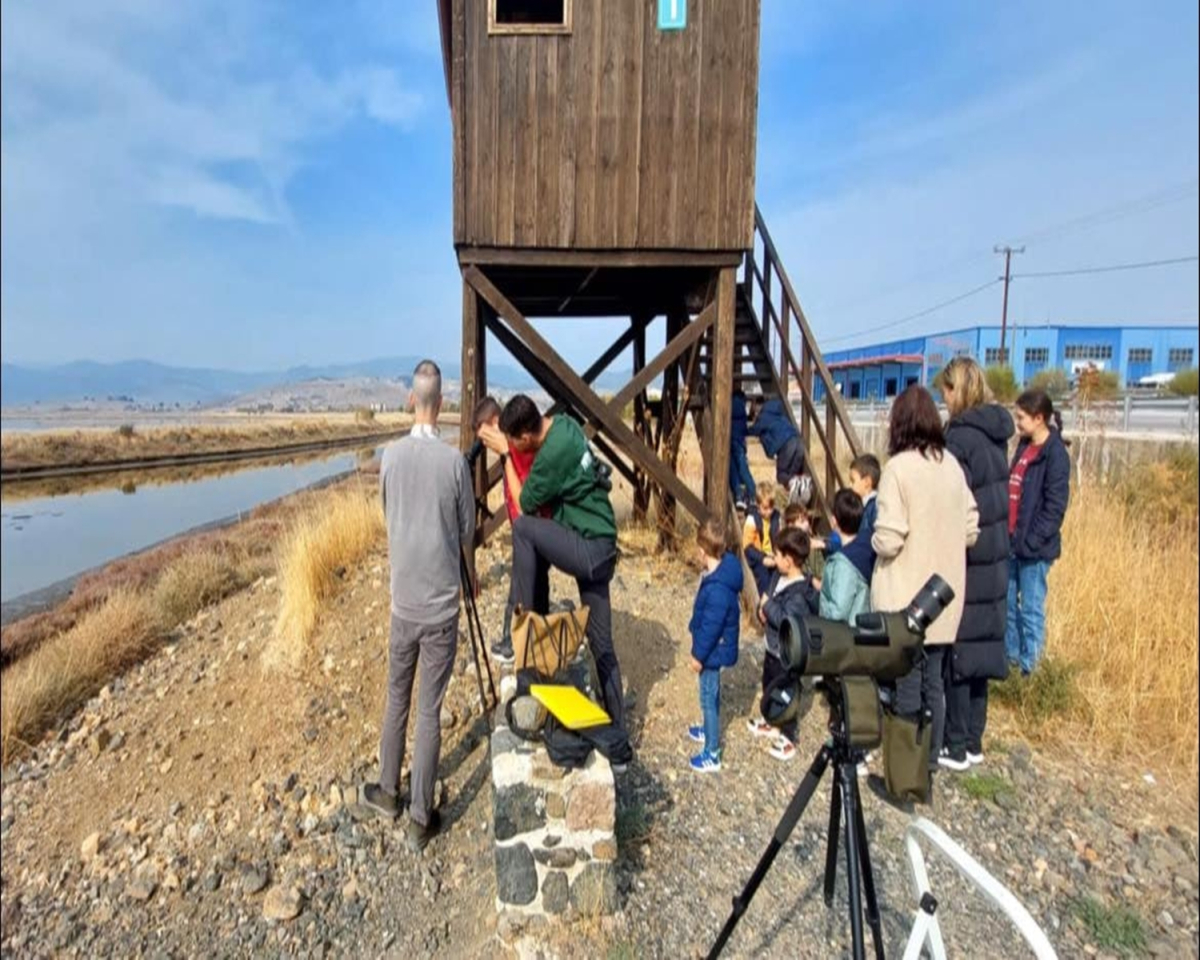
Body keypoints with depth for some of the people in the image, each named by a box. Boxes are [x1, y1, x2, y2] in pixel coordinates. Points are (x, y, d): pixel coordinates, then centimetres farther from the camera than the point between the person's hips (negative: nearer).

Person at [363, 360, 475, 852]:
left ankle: (389, 792, 36)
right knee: (430, 710, 5)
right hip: (442, 604, -3)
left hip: (403, 600, 3)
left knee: (397, 698, 20)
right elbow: (468, 533, -1)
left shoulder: (390, 455, -3)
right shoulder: (454, 460, -12)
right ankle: (421, 818, 16)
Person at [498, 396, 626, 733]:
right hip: (602, 550, 9)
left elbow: (526, 503, -8)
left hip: (590, 549, -9)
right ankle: (616, 726, 22)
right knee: (602, 645, 13)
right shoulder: (564, 423, 4)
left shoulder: (552, 454, -23)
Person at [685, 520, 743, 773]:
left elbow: (711, 626, -26)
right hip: (716, 648, 10)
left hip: (713, 651, -10)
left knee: (708, 698, 4)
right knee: (711, 694, 27)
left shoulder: (717, 588, -34)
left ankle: (712, 755, 18)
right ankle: (710, 730, 48)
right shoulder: (725, 568, -4)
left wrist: (698, 655, -15)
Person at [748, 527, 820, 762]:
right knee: (769, 686, 26)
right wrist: (763, 608, -9)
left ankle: (787, 737, 26)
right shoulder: (778, 577, -2)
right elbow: (766, 595, 10)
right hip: (773, 647, 9)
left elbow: (786, 621, -35)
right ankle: (772, 722, 47)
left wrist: (769, 605, -24)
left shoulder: (800, 592, -30)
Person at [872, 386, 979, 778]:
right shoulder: (952, 466, 2)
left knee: (907, 686, 5)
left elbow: (888, 540, -20)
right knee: (932, 682, 17)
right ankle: (930, 759, 29)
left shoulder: (899, 467, -16)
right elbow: (970, 530, 7)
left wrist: (874, 538, 1)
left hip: (905, 601, -6)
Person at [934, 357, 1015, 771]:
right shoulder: (996, 433, 9)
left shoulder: (961, 435, -17)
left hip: (964, 560, -8)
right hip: (993, 558, 8)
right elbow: (998, 498, 15)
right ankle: (973, 741, 25)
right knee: (979, 647, 14)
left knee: (954, 651, 2)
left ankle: (956, 746, 13)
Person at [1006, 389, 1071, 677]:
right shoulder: (1024, 446, 11)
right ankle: (1010, 655, 29)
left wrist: (1031, 541, -18)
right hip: (1012, 541, 8)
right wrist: (1007, 533, 11)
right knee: (1006, 602, 15)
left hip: (1034, 547, -8)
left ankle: (1029, 666, 14)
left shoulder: (1055, 454, -13)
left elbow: (1055, 507, -16)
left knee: (1031, 608, 3)